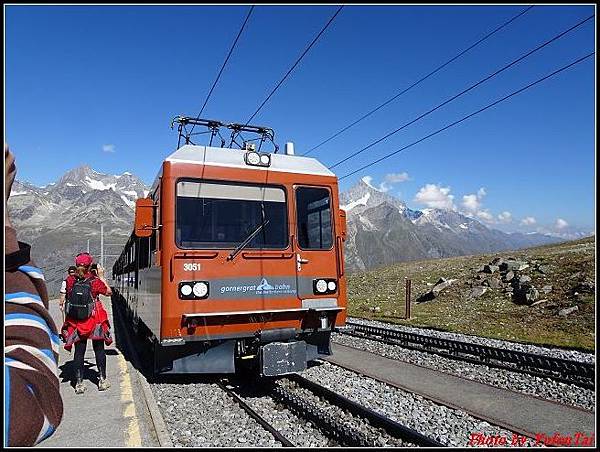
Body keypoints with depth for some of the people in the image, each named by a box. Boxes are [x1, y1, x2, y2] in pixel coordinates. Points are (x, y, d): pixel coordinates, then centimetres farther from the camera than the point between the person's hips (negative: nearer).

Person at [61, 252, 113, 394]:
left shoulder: (70, 280, -6)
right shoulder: (95, 281, -13)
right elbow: (109, 292, 1)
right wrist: (101, 276, 7)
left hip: (76, 321, 2)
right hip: (95, 321, -2)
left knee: (79, 351, 10)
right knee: (99, 349, 11)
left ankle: (79, 383, 13)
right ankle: (102, 380, 18)